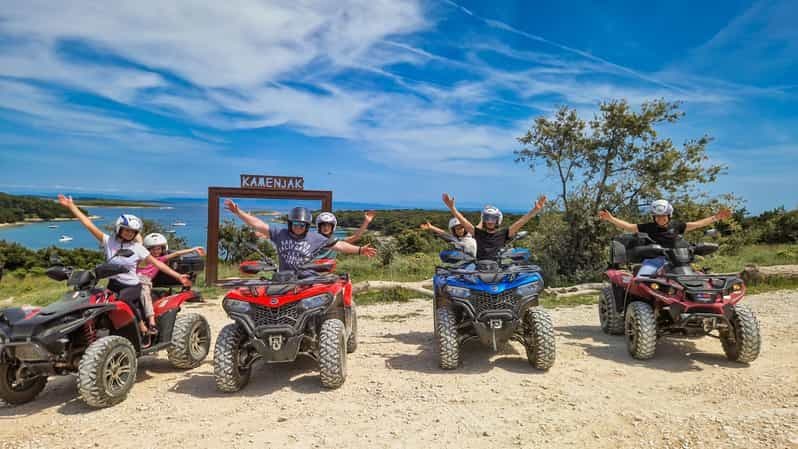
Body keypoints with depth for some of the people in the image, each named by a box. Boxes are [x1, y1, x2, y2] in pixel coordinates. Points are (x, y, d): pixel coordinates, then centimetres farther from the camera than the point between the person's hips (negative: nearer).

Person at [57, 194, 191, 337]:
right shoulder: (109, 241, 2)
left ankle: (143, 327, -19)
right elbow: (89, 225, -1)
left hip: (132, 286, -3)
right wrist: (71, 207, -4)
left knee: (124, 299, -32)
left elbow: (157, 263, -2)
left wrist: (178, 276, -7)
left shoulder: (138, 247, -2)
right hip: (113, 284, 4)